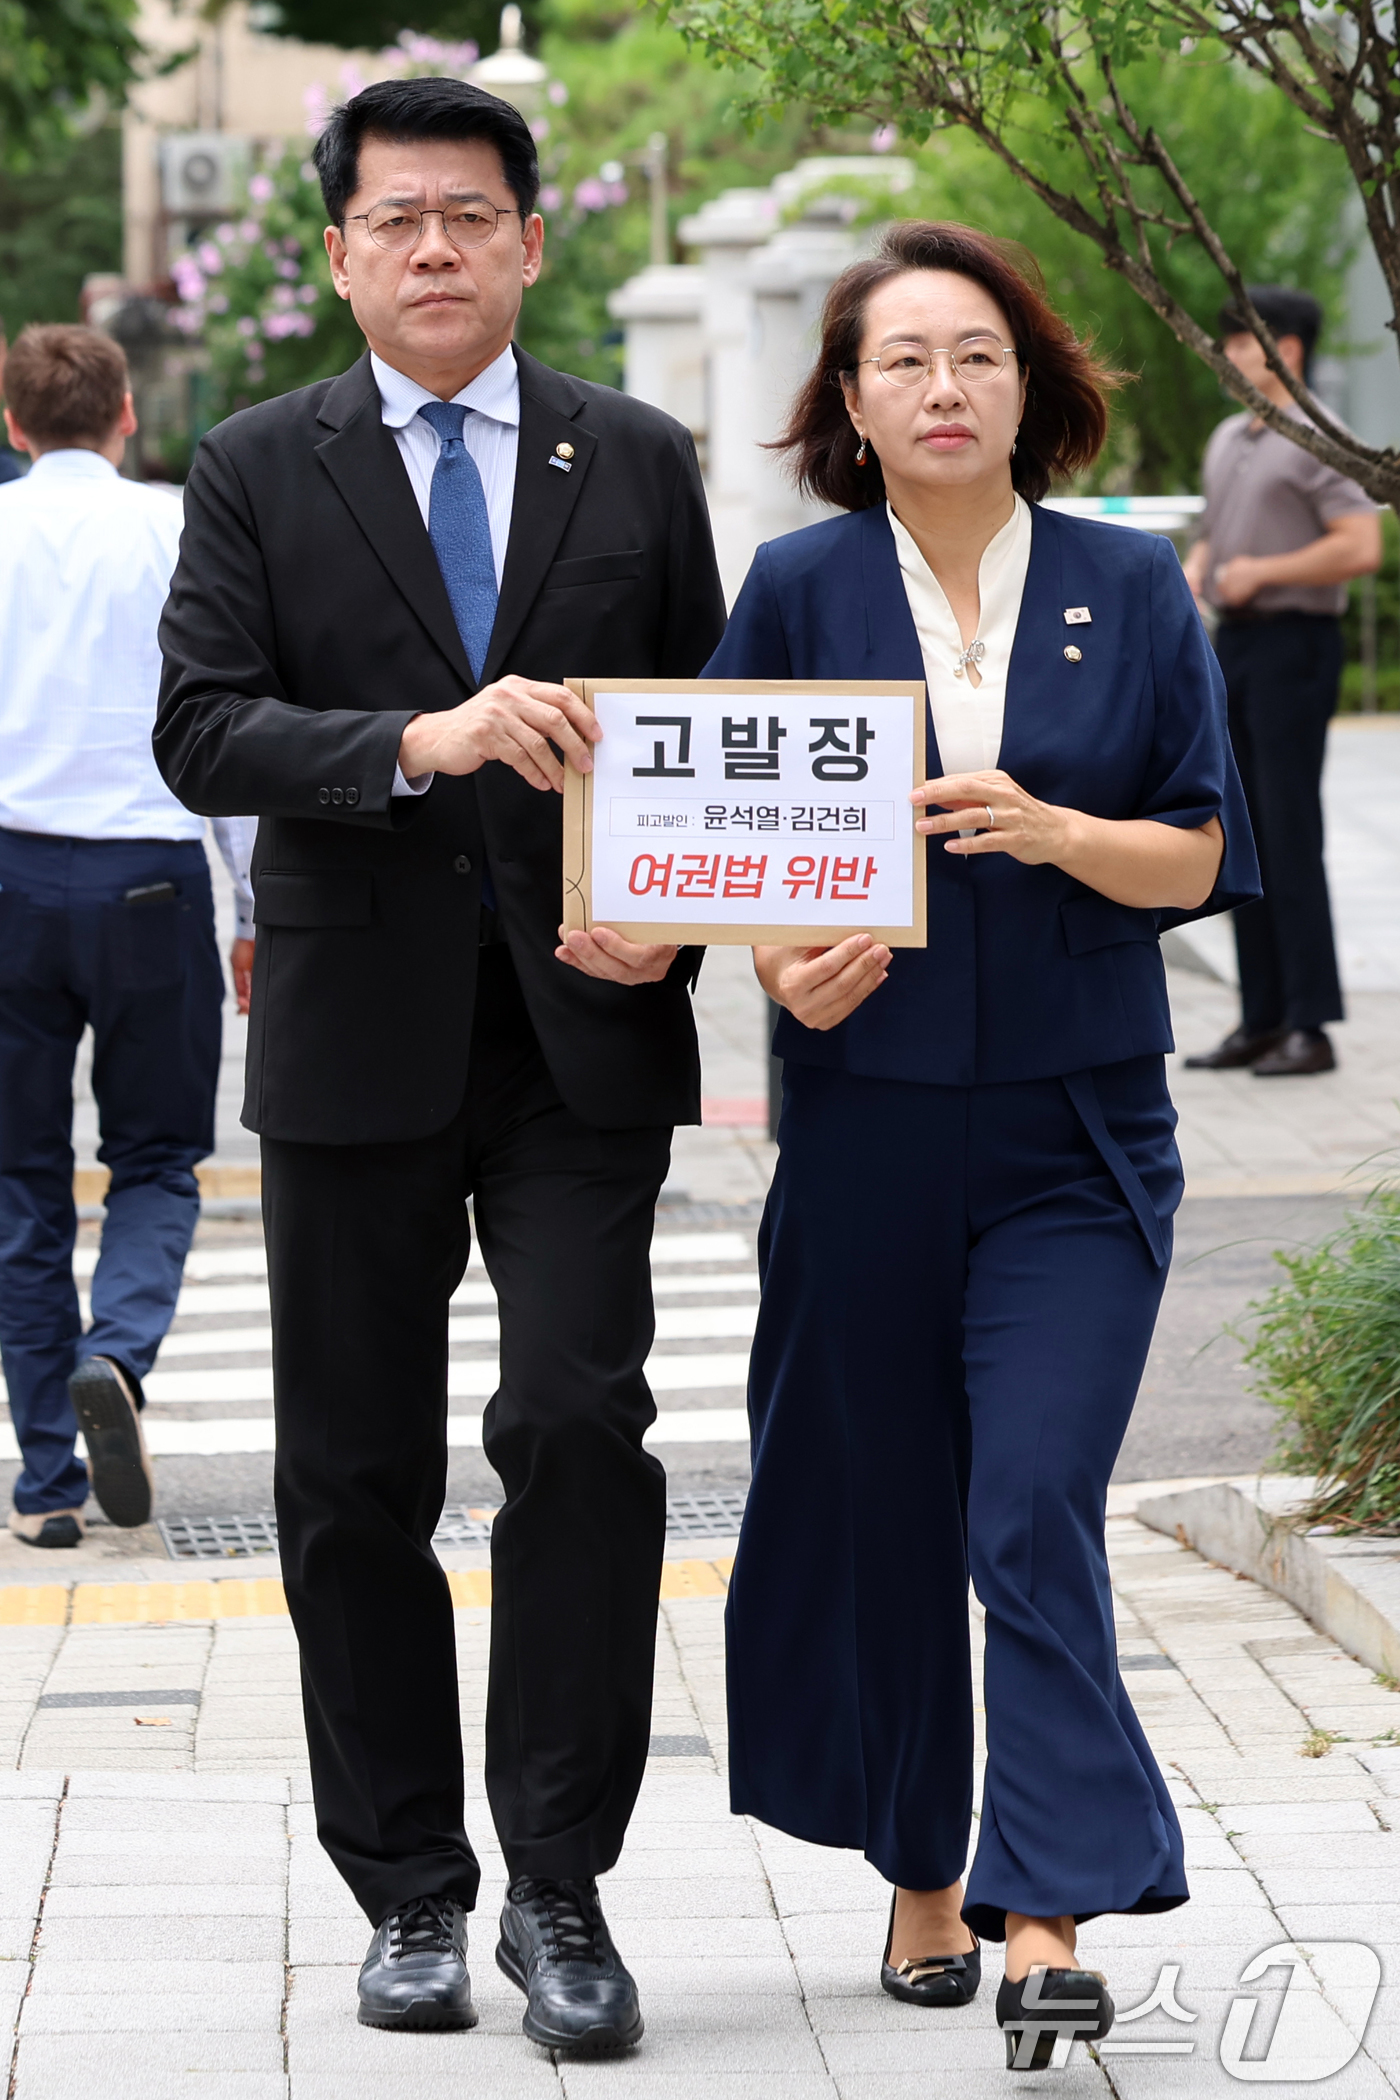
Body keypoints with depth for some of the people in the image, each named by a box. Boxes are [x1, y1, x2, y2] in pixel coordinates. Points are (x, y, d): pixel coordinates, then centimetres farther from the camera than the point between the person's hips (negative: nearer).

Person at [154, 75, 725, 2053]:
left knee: (581, 1427, -12)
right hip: (356, 1047, 0)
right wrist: (421, 741, -24)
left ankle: (560, 1881, -2)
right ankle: (410, 1891, 18)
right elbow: (202, 732, -8)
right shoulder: (260, 472, 4)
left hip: (583, 1033, 0)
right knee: (356, 1477, 6)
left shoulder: (637, 462, 8)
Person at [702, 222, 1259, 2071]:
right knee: (877, 1511, 8)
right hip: (866, 1116, 1)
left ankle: (1045, 1921, -11)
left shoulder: (1129, 590, 2)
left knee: (1035, 1515, -11)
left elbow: (1201, 855, 2)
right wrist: (788, 969, -16)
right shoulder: (801, 592, 1)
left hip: (1075, 1131, -1)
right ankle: (922, 1881, 25)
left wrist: (1050, 831, -16)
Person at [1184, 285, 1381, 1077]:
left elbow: (1362, 548, -20)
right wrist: (1190, 579, 4)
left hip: (1294, 645, -9)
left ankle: (1311, 1027, -6)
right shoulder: (1228, 441, 16)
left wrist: (1260, 572, -18)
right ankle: (1263, 1021, 11)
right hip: (1234, 646, 9)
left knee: (1290, 837, -9)